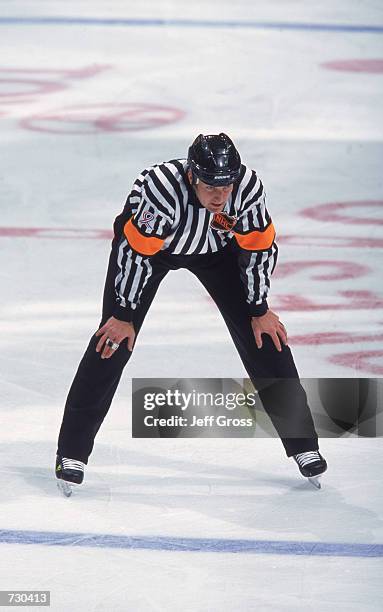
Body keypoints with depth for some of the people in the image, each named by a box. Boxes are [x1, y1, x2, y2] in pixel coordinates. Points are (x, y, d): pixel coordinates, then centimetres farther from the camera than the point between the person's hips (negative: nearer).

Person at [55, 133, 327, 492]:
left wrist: (261, 310, -7)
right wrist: (124, 315, -20)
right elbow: (137, 253, -30)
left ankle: (301, 441, 8)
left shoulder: (248, 186, -32)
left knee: (262, 335, -3)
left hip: (216, 246, 3)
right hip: (151, 237, -3)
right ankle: (72, 451, -1)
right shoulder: (162, 186, -42)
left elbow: (258, 247, -16)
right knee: (114, 340, -10)